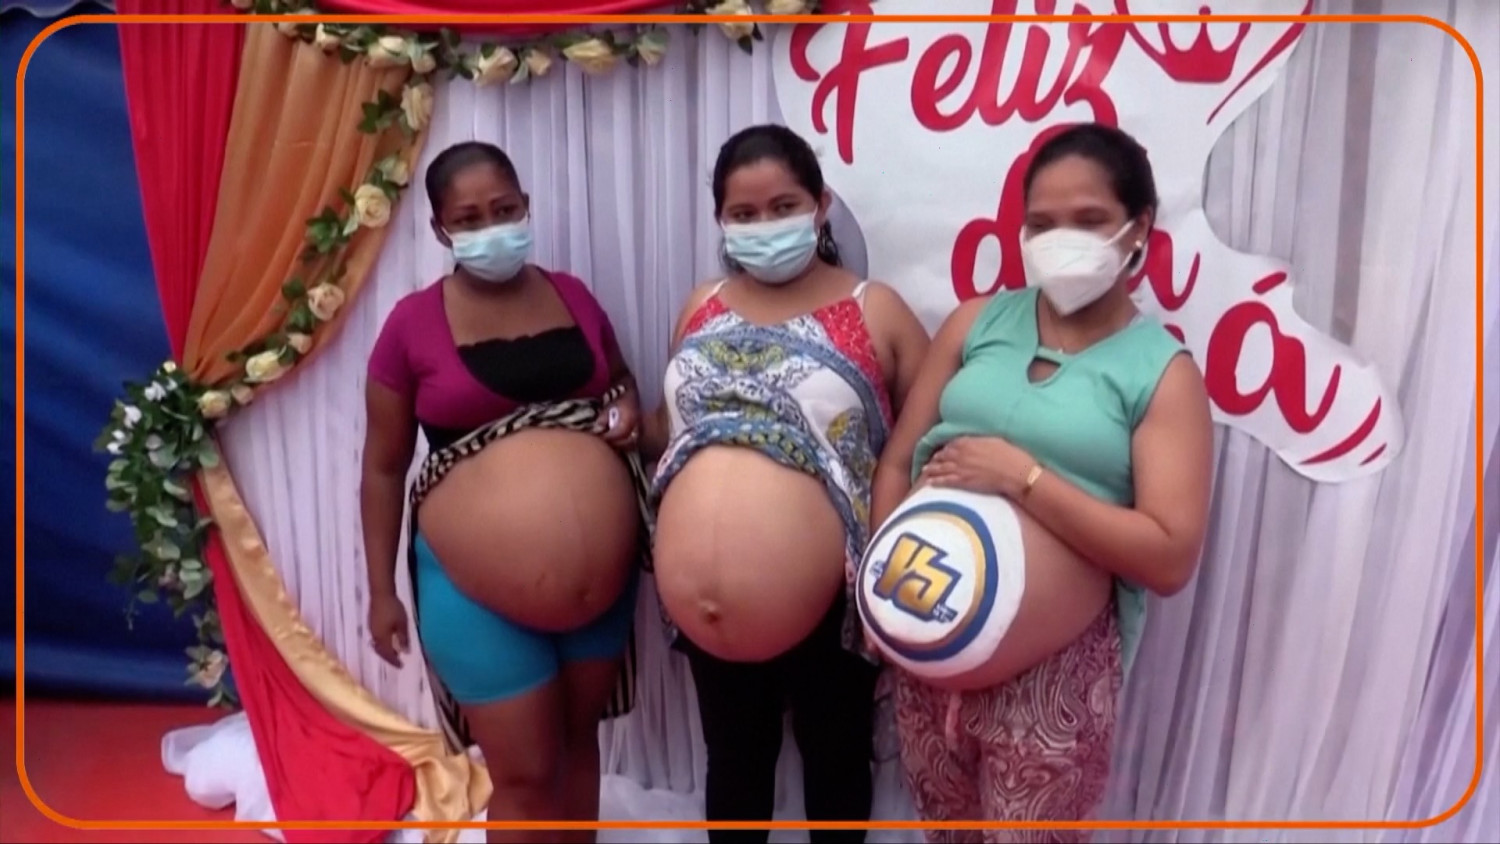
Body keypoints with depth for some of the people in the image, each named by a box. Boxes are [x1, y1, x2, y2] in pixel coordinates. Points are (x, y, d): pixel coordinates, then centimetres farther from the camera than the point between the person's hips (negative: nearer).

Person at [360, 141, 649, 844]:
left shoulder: (573, 297, 2)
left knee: (579, 739, 21)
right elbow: (383, 467, -1)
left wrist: (628, 412, -5)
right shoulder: (414, 324, -7)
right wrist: (381, 590, -1)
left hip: (599, 567, 4)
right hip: (477, 579, -3)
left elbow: (621, 382, 18)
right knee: (525, 774, 6)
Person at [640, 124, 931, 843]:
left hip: (824, 604, -4)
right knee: (733, 757, 24)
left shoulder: (874, 311, -8)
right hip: (703, 605, 4)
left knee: (835, 760, 20)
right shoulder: (701, 309, 6)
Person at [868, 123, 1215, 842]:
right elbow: (896, 463, 6)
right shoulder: (976, 322, 4)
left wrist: (1022, 477, -20)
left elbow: (1171, 559, -14)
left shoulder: (1163, 371, -6)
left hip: (1053, 675, -3)